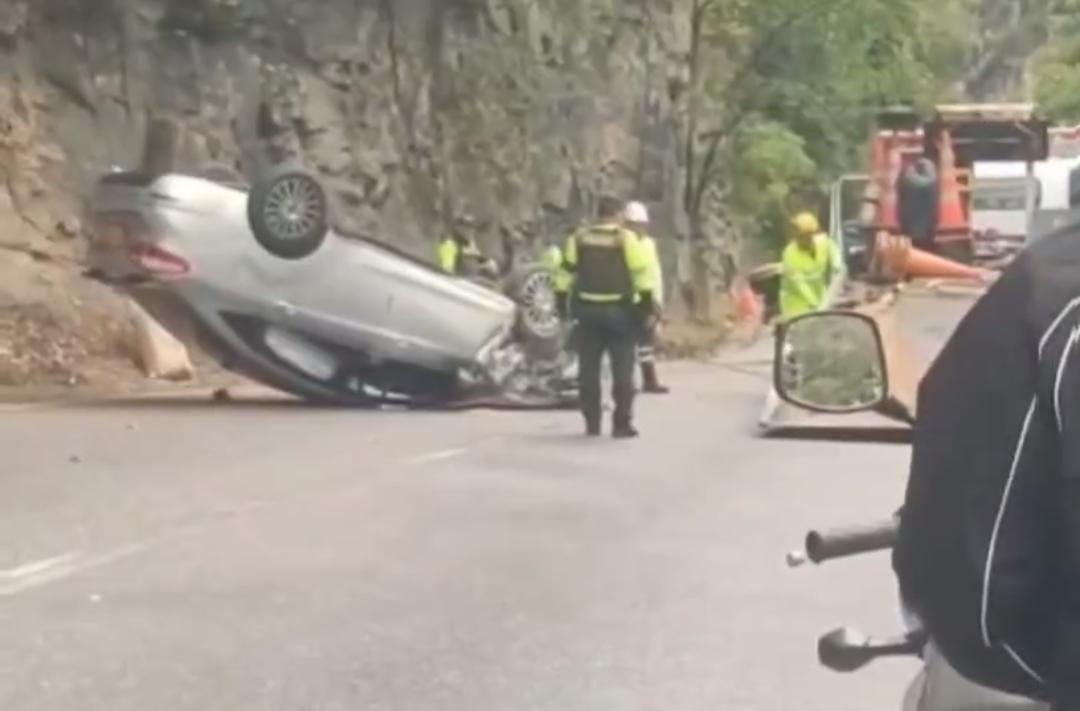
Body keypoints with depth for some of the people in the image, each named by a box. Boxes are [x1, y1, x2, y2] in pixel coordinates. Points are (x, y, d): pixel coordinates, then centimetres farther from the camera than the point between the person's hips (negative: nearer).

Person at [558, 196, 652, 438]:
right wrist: (646, 307, -1)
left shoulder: (579, 239, 6)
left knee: (589, 369, 9)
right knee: (622, 370, 2)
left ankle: (592, 423, 9)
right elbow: (641, 275, -8)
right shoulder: (626, 239, -5)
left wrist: (565, 306, 12)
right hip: (619, 310, -3)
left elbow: (567, 273, 6)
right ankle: (622, 424, -1)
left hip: (587, 309, 3)